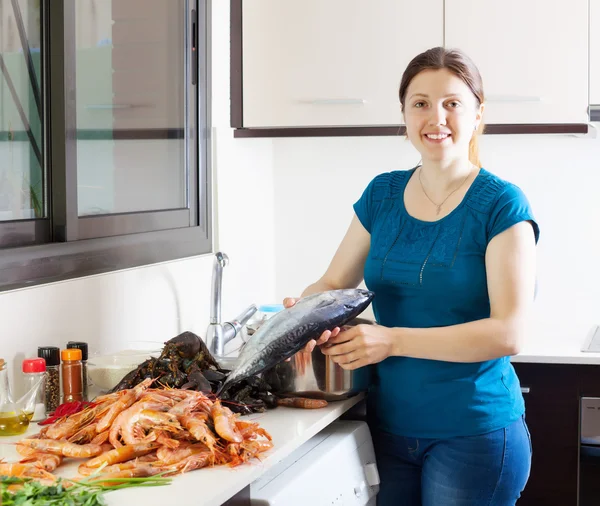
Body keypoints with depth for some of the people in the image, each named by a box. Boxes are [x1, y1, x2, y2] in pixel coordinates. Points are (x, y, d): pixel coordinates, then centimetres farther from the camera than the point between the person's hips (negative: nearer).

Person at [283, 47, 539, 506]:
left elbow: (509, 332, -19)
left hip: (473, 433, -5)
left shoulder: (501, 205, -11)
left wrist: (392, 339, -26)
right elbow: (334, 282, 10)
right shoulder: (382, 194, 5)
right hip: (389, 428, 5)